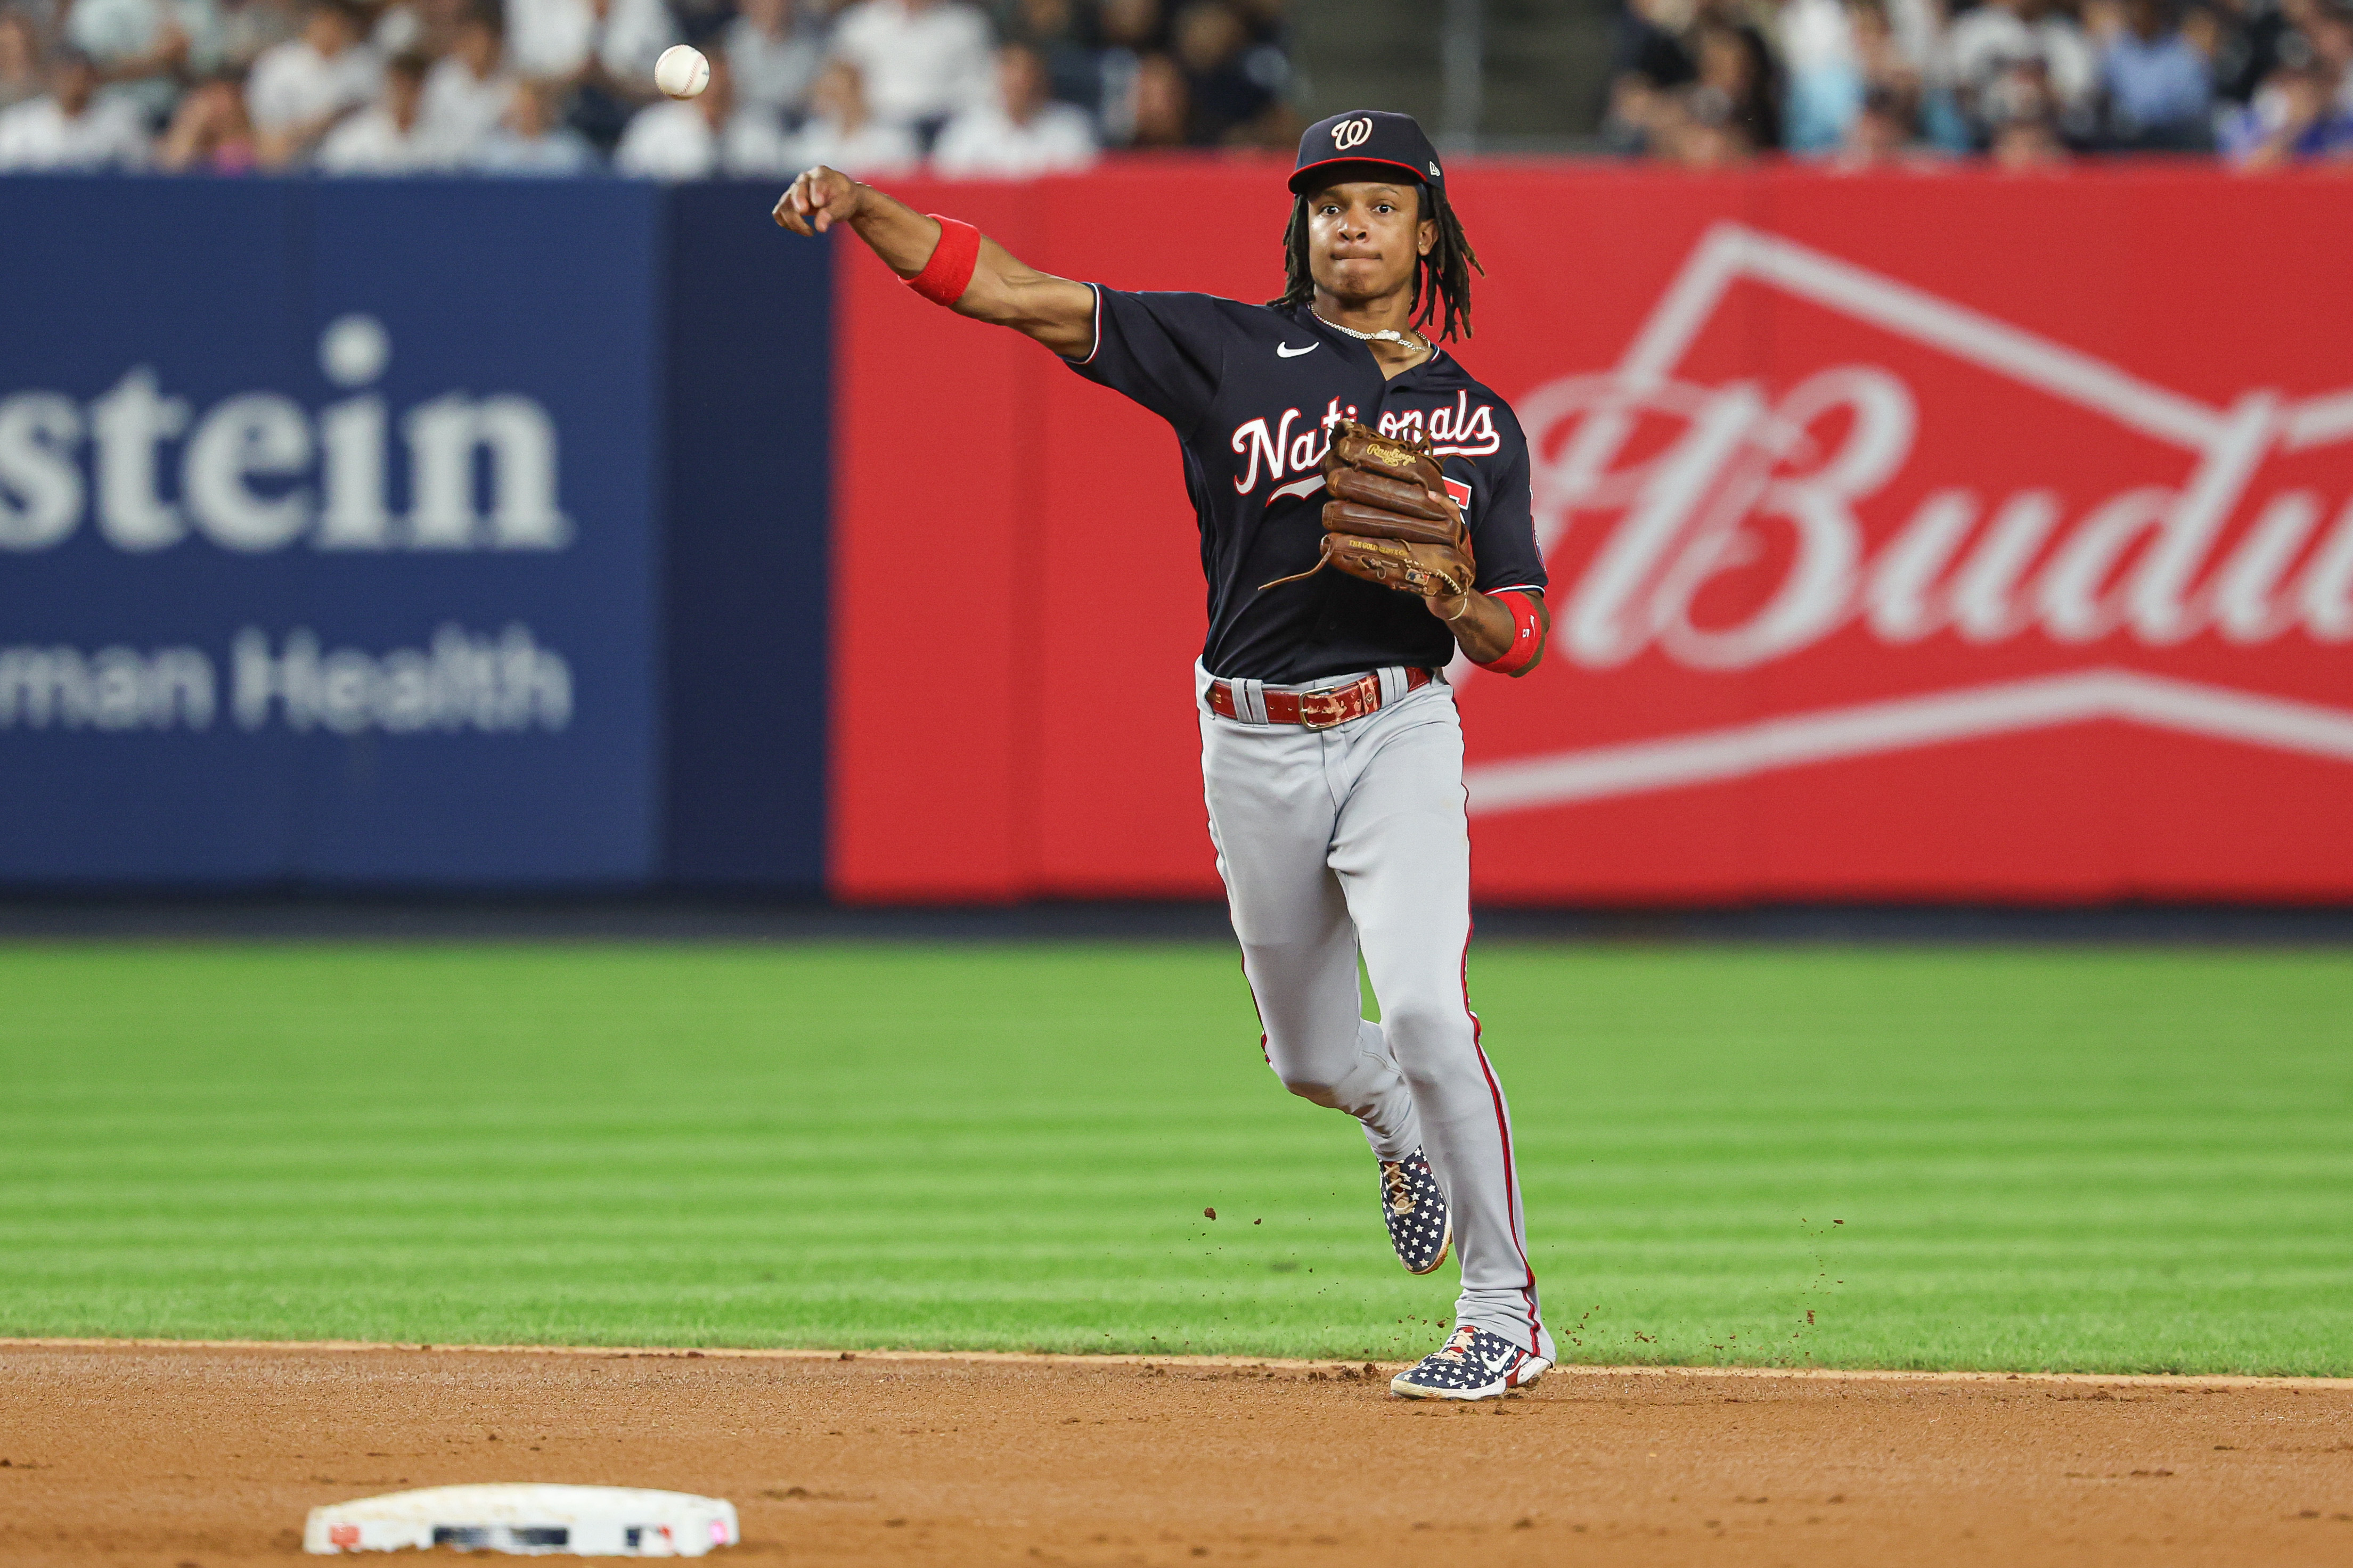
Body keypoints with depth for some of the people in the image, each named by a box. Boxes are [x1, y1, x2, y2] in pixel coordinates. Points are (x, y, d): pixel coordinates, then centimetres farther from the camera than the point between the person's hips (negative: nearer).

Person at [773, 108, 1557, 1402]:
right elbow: (1012, 293, -5)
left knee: (1424, 1013, -20)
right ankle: (1406, 1127, 49)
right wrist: (862, 207, -17)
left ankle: (1506, 1315, -8)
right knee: (1315, 1058, 12)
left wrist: (1465, 608, -19)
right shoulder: (1228, 351, 3)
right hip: (1253, 748, 2)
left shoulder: (1475, 420, 5)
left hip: (1398, 731, -2)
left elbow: (1520, 639, 5)